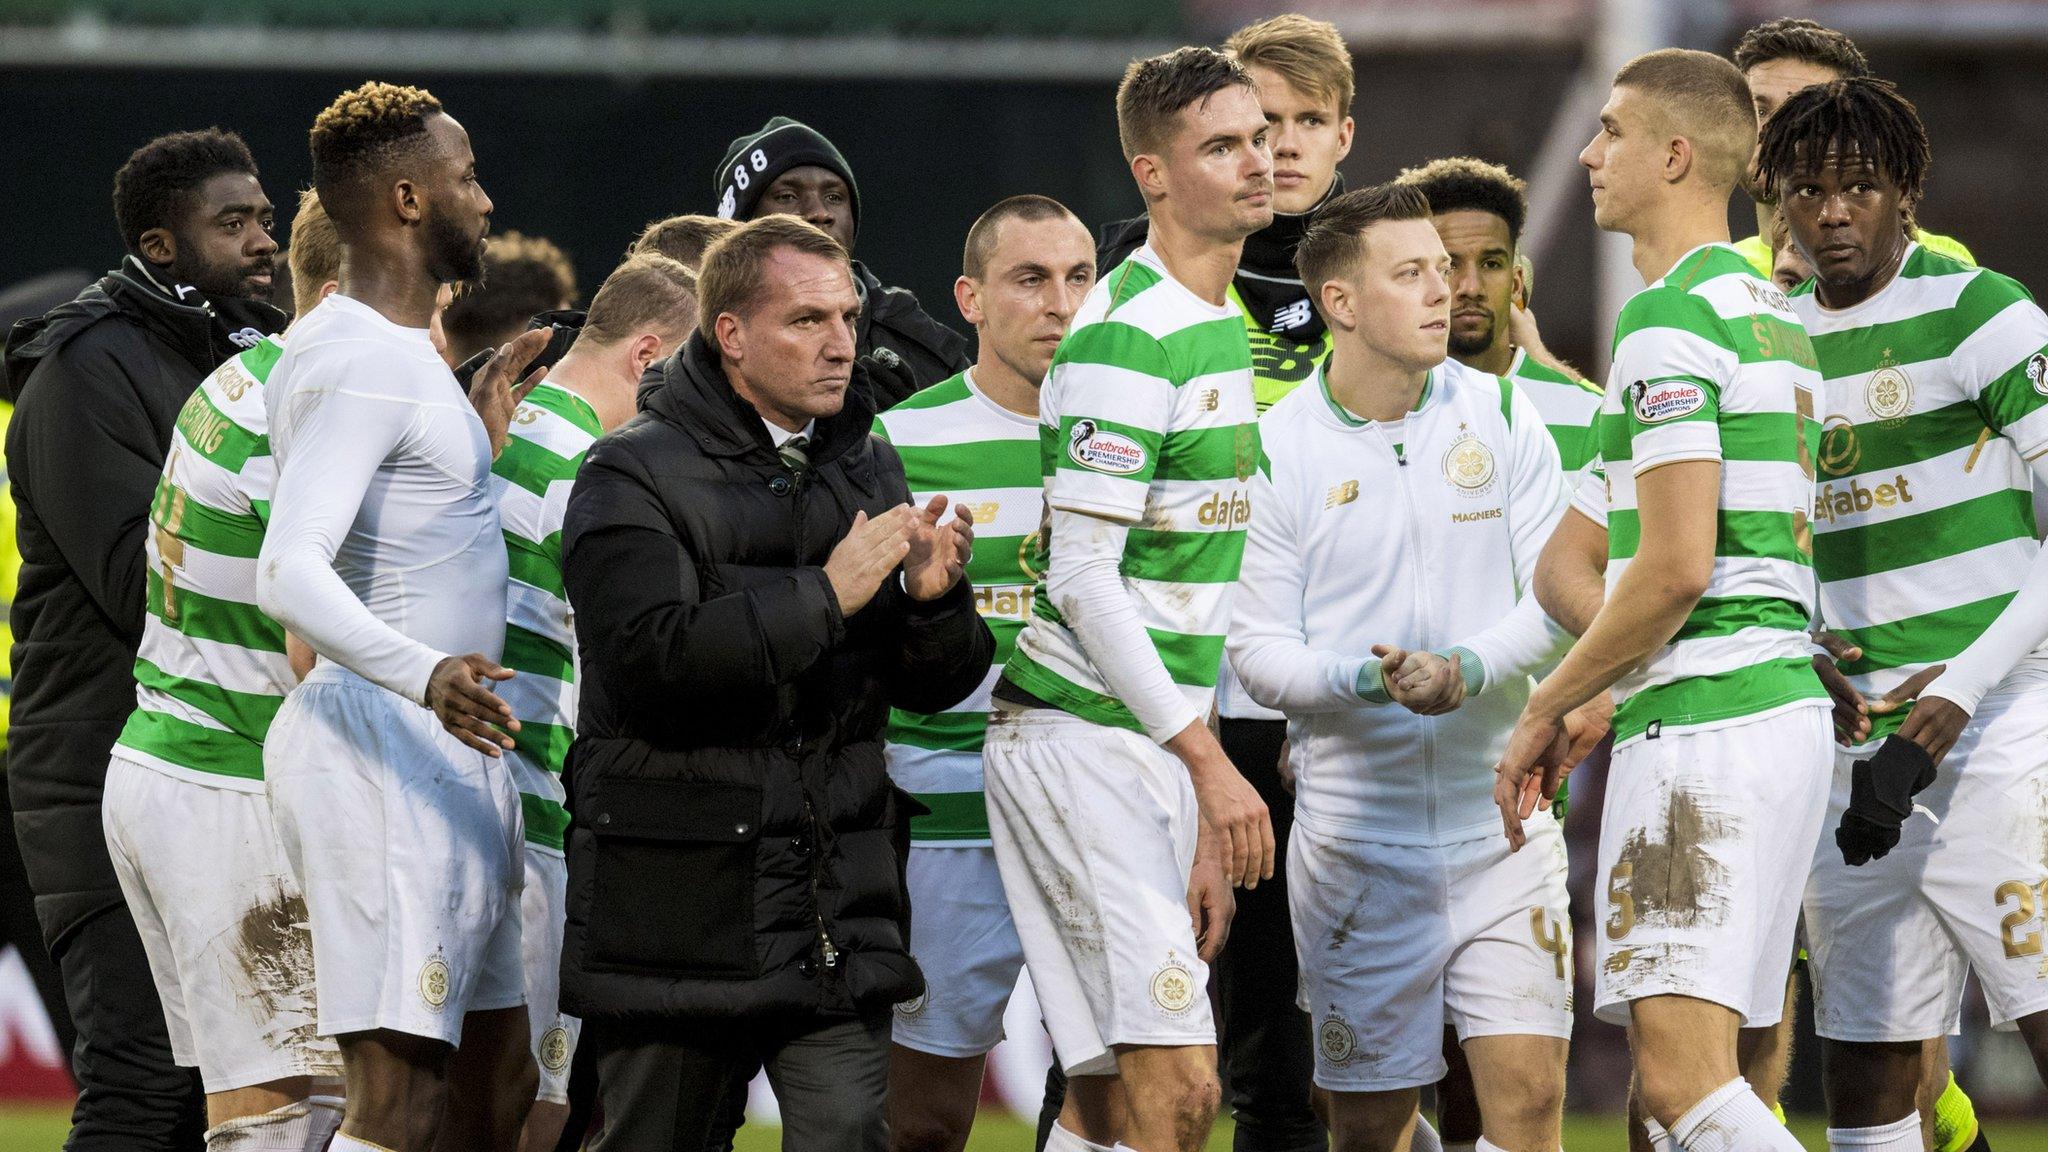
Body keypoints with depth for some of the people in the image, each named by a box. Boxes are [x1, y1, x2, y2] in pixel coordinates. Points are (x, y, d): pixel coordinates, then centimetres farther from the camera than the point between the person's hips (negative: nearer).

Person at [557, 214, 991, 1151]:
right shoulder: (633, 477, -4)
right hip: (676, 910, -4)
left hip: (839, 900, 4)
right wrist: (825, 594, -20)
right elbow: (651, 660, -21)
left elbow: (936, 687, 14)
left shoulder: (869, 470, 14)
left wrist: (931, 599, -9)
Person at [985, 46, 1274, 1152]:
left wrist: (1203, 790, 19)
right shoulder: (1124, 341, -14)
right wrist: (1208, 764, -19)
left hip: (1163, 747, 9)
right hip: (1083, 738, -9)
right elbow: (1083, 581, -17)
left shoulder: (1226, 326, 15)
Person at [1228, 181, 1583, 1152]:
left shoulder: (1501, 416, 4)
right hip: (1355, 838, -1)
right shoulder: (1278, 446, -3)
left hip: (1502, 825, 1)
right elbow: (1258, 651, -3)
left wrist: (1470, 669, -16)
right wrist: (1366, 679, -21)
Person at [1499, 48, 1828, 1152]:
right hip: (1786, 700, 10)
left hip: (1701, 721, -10)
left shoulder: (1669, 322, -12)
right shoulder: (1769, 310, 20)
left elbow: (1677, 564, -18)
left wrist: (1544, 710, -7)